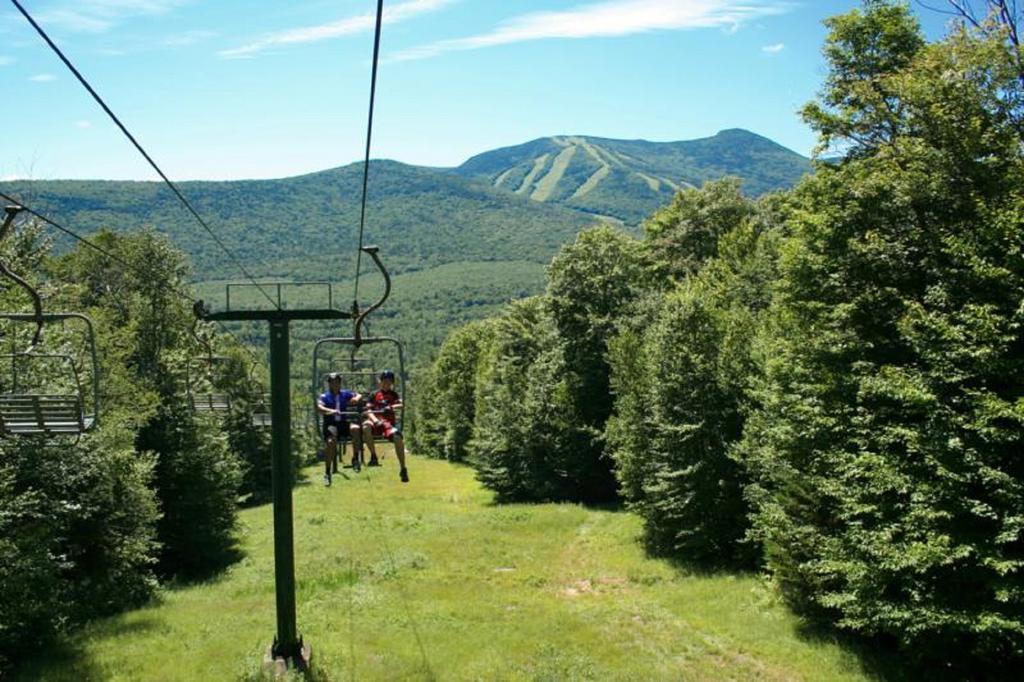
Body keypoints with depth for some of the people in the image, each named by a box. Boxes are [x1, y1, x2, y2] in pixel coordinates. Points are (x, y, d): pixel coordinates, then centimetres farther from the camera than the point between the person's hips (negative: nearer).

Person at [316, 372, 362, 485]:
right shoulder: (324, 396, 1)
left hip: (343, 423, 3)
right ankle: (327, 473, -20)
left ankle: (356, 458, -19)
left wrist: (356, 399, -10)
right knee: (331, 442, -31)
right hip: (330, 425, -3)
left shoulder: (345, 394, 13)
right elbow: (319, 408, -18)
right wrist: (331, 411, -38)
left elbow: (359, 396, 16)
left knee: (356, 428, -29)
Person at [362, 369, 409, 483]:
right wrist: (375, 420, -18)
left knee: (398, 438, -30)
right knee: (366, 426, -36)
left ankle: (403, 469, -17)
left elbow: (401, 405, -6)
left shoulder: (394, 395, 14)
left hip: (389, 423, 0)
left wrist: (391, 407, -29)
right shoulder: (374, 394, 13)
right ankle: (373, 456, -23)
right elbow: (369, 411, 2)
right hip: (376, 423, 0)